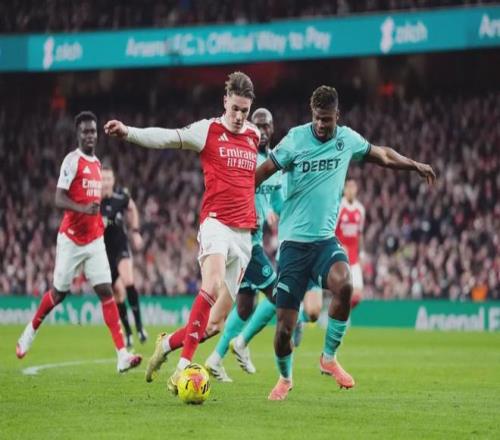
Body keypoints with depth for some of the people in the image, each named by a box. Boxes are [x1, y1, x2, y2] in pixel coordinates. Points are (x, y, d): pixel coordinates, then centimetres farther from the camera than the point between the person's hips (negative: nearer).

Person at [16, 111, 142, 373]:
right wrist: (83, 209, -34)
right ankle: (29, 333, 35)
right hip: (71, 238, -5)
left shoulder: (96, 163, 14)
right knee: (60, 292, 7)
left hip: (94, 239, 5)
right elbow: (59, 199, -19)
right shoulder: (72, 160, -10)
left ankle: (122, 355, -15)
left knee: (106, 290, -7)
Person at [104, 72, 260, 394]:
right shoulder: (208, 130, 1)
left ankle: (167, 344, 24)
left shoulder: (255, 136, 15)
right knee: (213, 285, -32)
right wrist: (128, 133, -24)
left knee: (216, 323, 0)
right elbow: (167, 137, -11)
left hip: (244, 233, 5)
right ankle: (184, 365, -32)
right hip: (216, 222, -5)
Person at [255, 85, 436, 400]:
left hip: (325, 238, 2)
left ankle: (329, 358, -9)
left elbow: (381, 155, 23)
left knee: (344, 284, -31)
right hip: (294, 241, -2)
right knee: (285, 326, -6)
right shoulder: (296, 139, -8)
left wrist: (416, 166, 31)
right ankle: (285, 379, 25)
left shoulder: (347, 139, 4)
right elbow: (261, 173, -3)